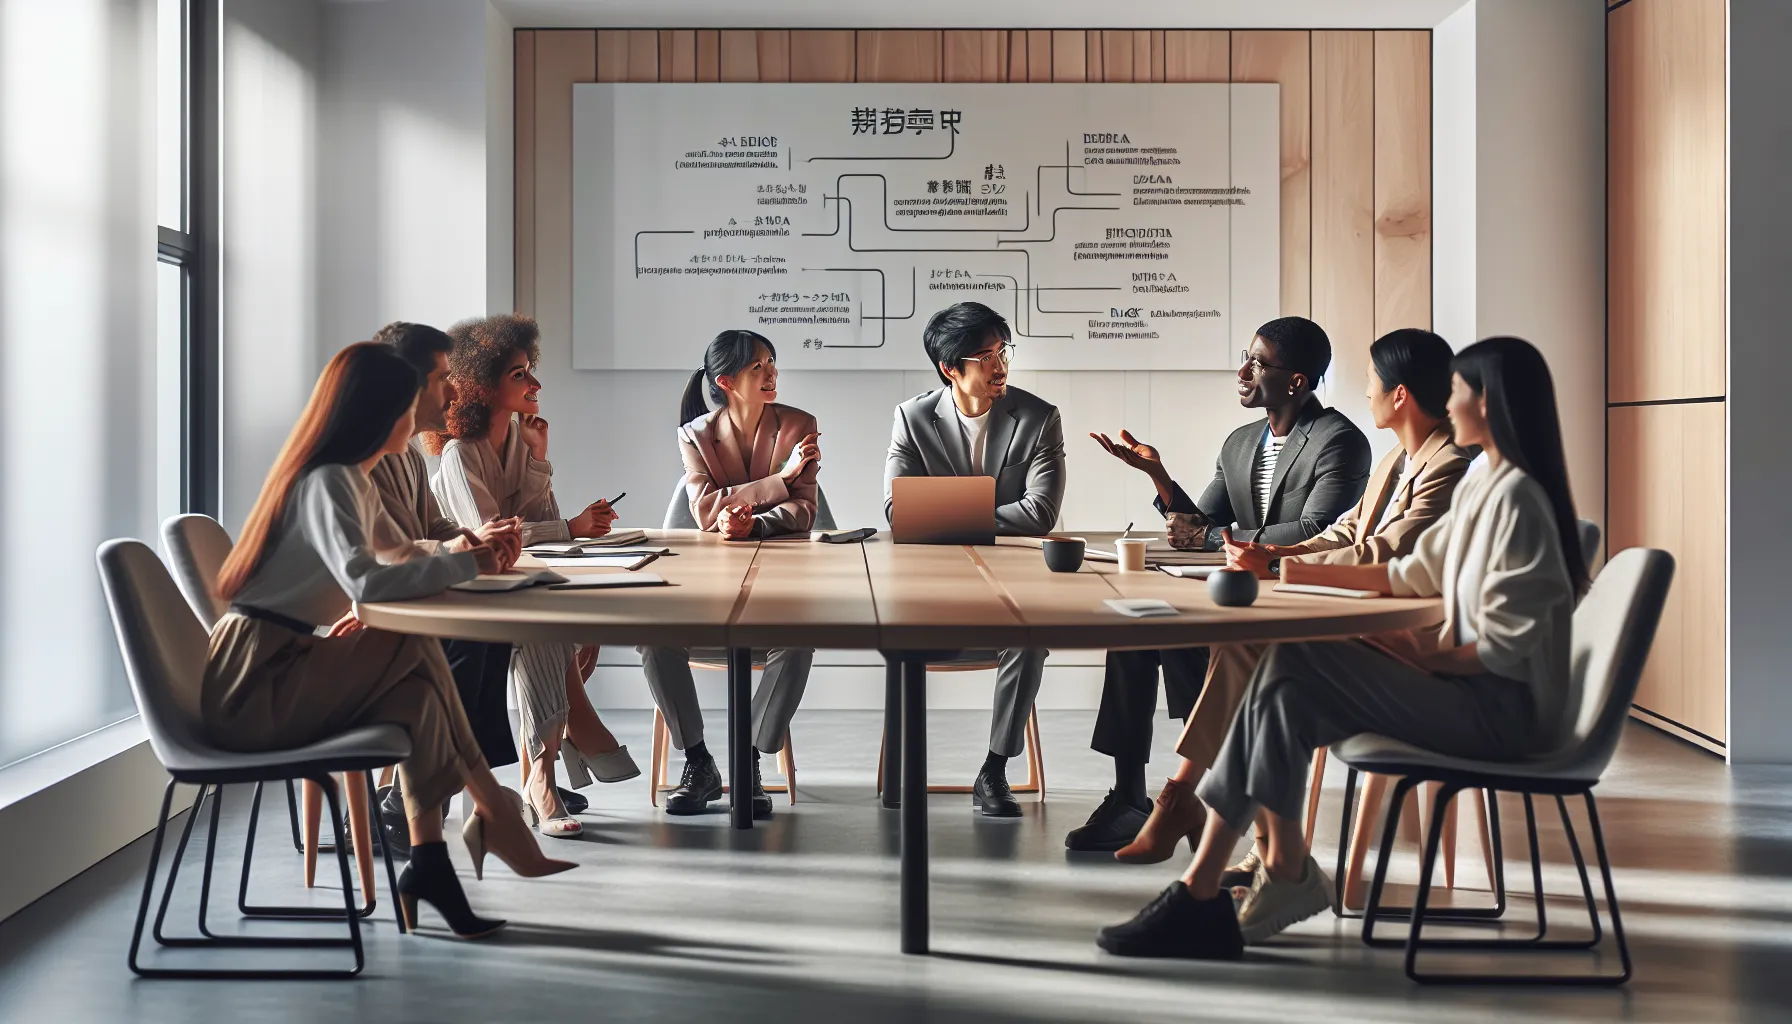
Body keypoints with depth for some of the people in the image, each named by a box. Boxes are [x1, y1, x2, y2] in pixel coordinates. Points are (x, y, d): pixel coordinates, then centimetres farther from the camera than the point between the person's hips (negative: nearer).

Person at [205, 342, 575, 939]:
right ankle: (490, 813, -8)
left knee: (415, 690, -10)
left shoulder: (352, 481, 16)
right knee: (415, 652, -18)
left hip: (275, 669, 9)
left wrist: (449, 561, -3)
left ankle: (429, 863, -13)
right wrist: (464, 565, -18)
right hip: (252, 684, -9)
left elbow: (365, 575, 15)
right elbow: (365, 580, -30)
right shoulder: (328, 483, -15)